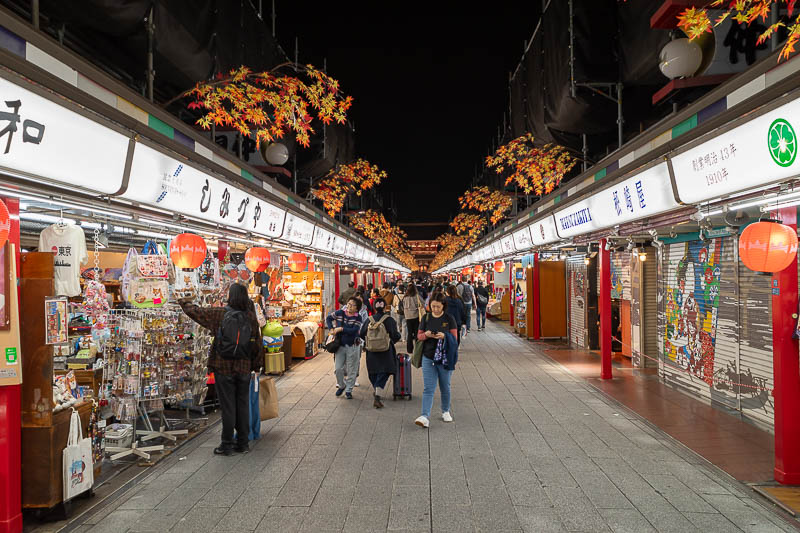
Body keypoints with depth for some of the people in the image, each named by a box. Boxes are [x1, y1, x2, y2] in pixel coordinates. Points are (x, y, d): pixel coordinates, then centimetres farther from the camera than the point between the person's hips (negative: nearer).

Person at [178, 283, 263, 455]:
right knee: (243, 405, 11)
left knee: (227, 407, 3)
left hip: (224, 368, -2)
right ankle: (242, 443, 18)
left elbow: (195, 311, 4)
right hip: (244, 368, 2)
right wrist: (256, 365, 13)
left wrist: (184, 302, 25)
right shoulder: (250, 317, -2)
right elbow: (258, 344, 3)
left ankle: (227, 445, 11)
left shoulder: (219, 314, -8)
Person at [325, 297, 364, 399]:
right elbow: (328, 318, 13)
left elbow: (354, 331, -20)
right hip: (340, 345, 2)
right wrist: (331, 329, 0)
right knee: (338, 368, 4)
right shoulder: (340, 313, 0)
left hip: (353, 346, -2)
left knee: (352, 370, 4)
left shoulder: (358, 317, -7)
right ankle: (341, 386, 29)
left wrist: (341, 329, -19)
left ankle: (348, 390, 19)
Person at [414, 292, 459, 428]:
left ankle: (446, 411, 33)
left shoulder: (449, 318, -3)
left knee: (445, 387, 13)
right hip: (428, 357, 1)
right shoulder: (426, 317, 4)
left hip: (445, 358, -1)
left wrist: (444, 336, -23)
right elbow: (419, 336, 7)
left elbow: (454, 337, -4)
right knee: (428, 388, -6)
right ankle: (425, 417, -11)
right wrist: (426, 335, -15)